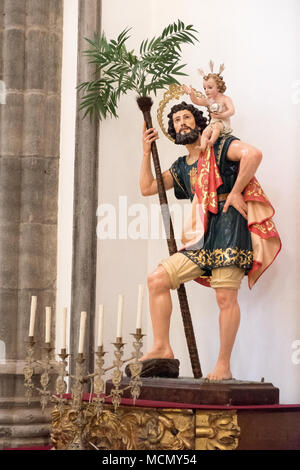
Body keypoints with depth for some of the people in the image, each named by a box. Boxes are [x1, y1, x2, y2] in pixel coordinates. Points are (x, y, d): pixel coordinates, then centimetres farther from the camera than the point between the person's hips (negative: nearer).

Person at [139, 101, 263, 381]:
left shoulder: (221, 146, 3)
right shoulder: (181, 167, 22)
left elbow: (253, 154, -16)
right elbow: (147, 188, 22)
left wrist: (236, 191, -15)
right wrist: (146, 152, 17)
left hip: (229, 226, -7)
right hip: (201, 237, 7)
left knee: (225, 298, -12)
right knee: (157, 279, -4)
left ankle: (224, 366, -5)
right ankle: (162, 348, 0)